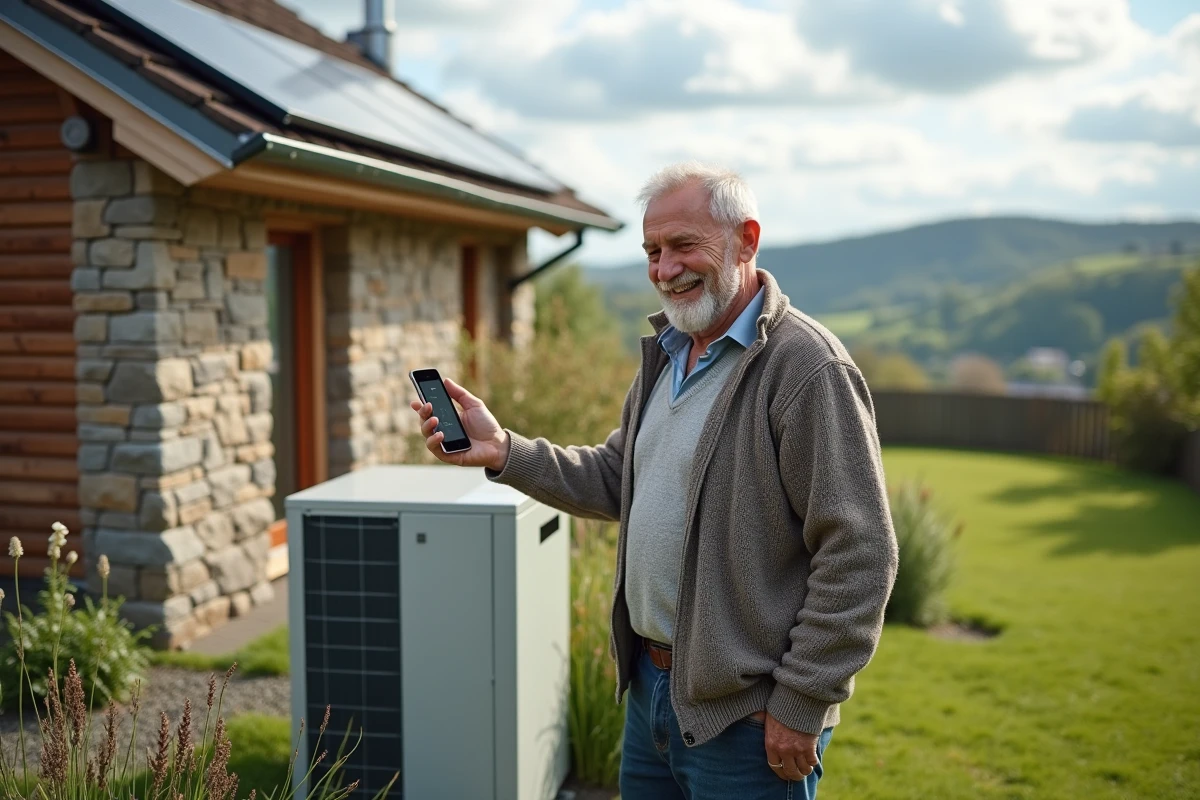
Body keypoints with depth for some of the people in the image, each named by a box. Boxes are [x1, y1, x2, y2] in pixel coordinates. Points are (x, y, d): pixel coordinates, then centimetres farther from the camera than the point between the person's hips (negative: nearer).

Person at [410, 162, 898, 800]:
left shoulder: (810, 368, -18)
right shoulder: (665, 353, 11)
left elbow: (859, 556, -20)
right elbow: (615, 480, 14)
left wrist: (801, 704, -17)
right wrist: (502, 452, 1)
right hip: (649, 686, 8)